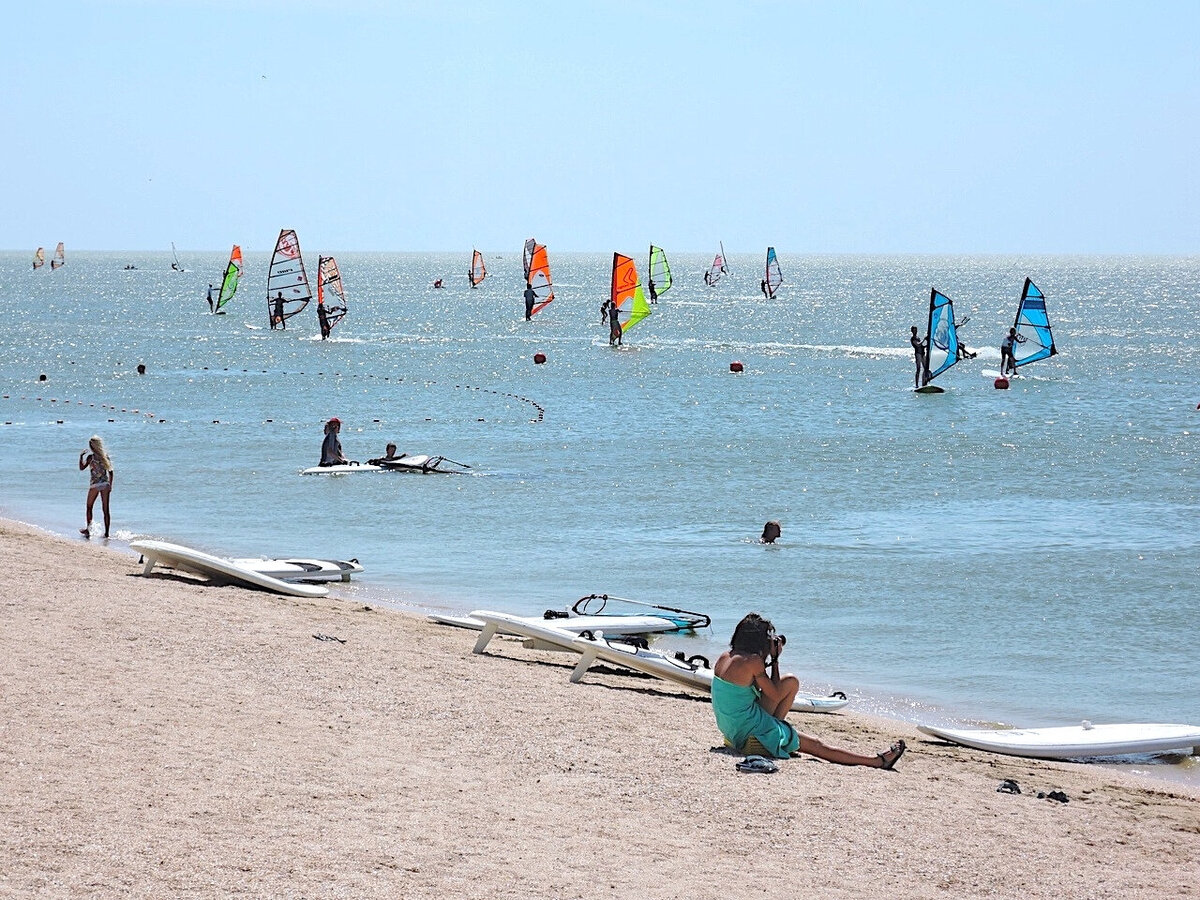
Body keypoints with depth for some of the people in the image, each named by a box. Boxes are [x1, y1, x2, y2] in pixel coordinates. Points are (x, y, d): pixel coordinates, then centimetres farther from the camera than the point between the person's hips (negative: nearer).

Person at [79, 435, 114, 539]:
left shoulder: (91, 457, -9)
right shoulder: (106, 456, 5)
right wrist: (110, 485, 14)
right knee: (106, 510, 5)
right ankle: (106, 533, 4)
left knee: (89, 508, 14)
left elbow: (82, 468, -7)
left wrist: (81, 456, 3)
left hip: (95, 484, -4)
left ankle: (89, 528, 4)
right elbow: (111, 472, 7)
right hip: (105, 484, 4)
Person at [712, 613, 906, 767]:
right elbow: (775, 696, -8)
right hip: (750, 732, -7)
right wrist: (774, 660, -2)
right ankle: (879, 761, 7)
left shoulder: (724, 658, 5)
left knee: (791, 682, 11)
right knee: (816, 746, 3)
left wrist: (766, 659, 12)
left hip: (730, 730, 7)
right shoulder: (753, 662, -18)